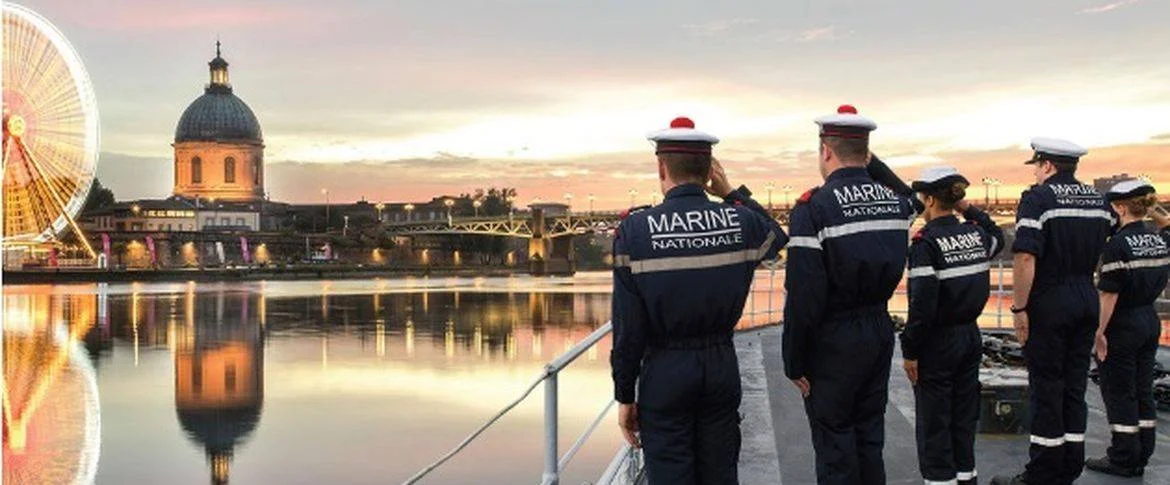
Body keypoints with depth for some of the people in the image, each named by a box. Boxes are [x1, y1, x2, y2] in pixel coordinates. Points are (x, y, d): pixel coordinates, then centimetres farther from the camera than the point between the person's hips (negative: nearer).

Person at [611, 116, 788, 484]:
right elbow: (777, 237, 22)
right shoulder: (740, 221, -5)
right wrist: (732, 193, 18)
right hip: (722, 367, 3)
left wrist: (625, 397, -2)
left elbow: (628, 329, -11)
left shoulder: (635, 230, -12)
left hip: (664, 372, -3)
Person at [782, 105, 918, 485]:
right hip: (880, 333, 6)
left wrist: (794, 363, -12)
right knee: (870, 439, 17)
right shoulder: (897, 202, 2)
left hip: (833, 343, -6)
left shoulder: (814, 209, -17)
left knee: (835, 449, 3)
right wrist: (871, 163, 28)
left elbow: (803, 297, -20)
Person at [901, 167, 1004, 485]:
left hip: (938, 342, -7)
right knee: (964, 417, 16)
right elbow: (997, 238, 30)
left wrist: (909, 351, -14)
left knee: (934, 423, 4)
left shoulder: (926, 242, -17)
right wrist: (969, 209, 21)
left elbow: (922, 304, -21)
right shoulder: (975, 234, 3)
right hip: (971, 337, 7)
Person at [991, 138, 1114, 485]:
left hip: (1049, 303, -7)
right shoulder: (1098, 200, 11)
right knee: (1074, 387, 13)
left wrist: (1019, 308, -16)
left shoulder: (1038, 198, -12)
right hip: (1087, 301, 7)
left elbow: (1025, 258, -21)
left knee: (1046, 390, -1)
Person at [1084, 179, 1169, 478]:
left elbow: (1109, 294, -20)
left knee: (1119, 393, 2)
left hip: (1123, 326, -7)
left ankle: (1124, 460, 7)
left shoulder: (1118, 245, -18)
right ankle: (1141, 457, 20)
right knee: (1143, 390, 13)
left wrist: (1100, 332, -16)